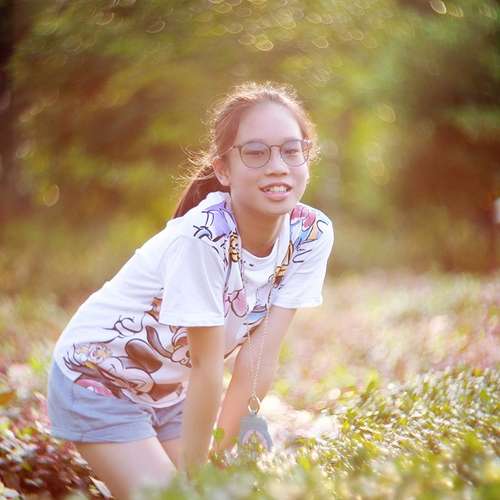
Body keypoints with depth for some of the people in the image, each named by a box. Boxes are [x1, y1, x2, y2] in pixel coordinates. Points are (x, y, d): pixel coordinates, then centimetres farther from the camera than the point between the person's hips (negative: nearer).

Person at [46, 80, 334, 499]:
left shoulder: (311, 233, -16)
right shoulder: (204, 237, -33)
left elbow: (260, 355, -15)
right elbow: (207, 368, -26)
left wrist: (222, 449, -13)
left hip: (172, 388, 6)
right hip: (99, 376, -6)